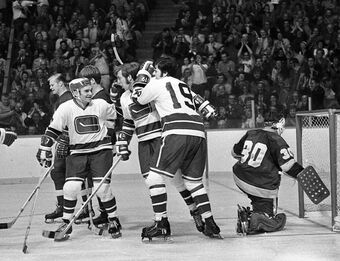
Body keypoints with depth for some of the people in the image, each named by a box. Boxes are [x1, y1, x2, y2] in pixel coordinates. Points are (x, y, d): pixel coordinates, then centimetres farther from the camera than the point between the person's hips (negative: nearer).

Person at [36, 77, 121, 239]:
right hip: (77, 152, 1)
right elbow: (52, 131, -3)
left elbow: (118, 121, 11)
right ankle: (66, 223, 8)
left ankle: (113, 221, 10)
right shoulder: (66, 108, -7)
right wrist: (44, 151, -7)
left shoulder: (101, 105, -4)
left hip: (101, 150, -1)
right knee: (71, 187, -11)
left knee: (102, 188, -11)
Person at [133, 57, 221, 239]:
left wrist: (136, 91, 46)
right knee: (193, 181, 17)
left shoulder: (157, 84, 11)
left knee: (155, 177, -1)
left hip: (177, 132, -7)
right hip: (198, 133, 7)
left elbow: (139, 100, 24)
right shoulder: (183, 86, 30)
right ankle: (210, 225, 13)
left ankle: (161, 224, -4)